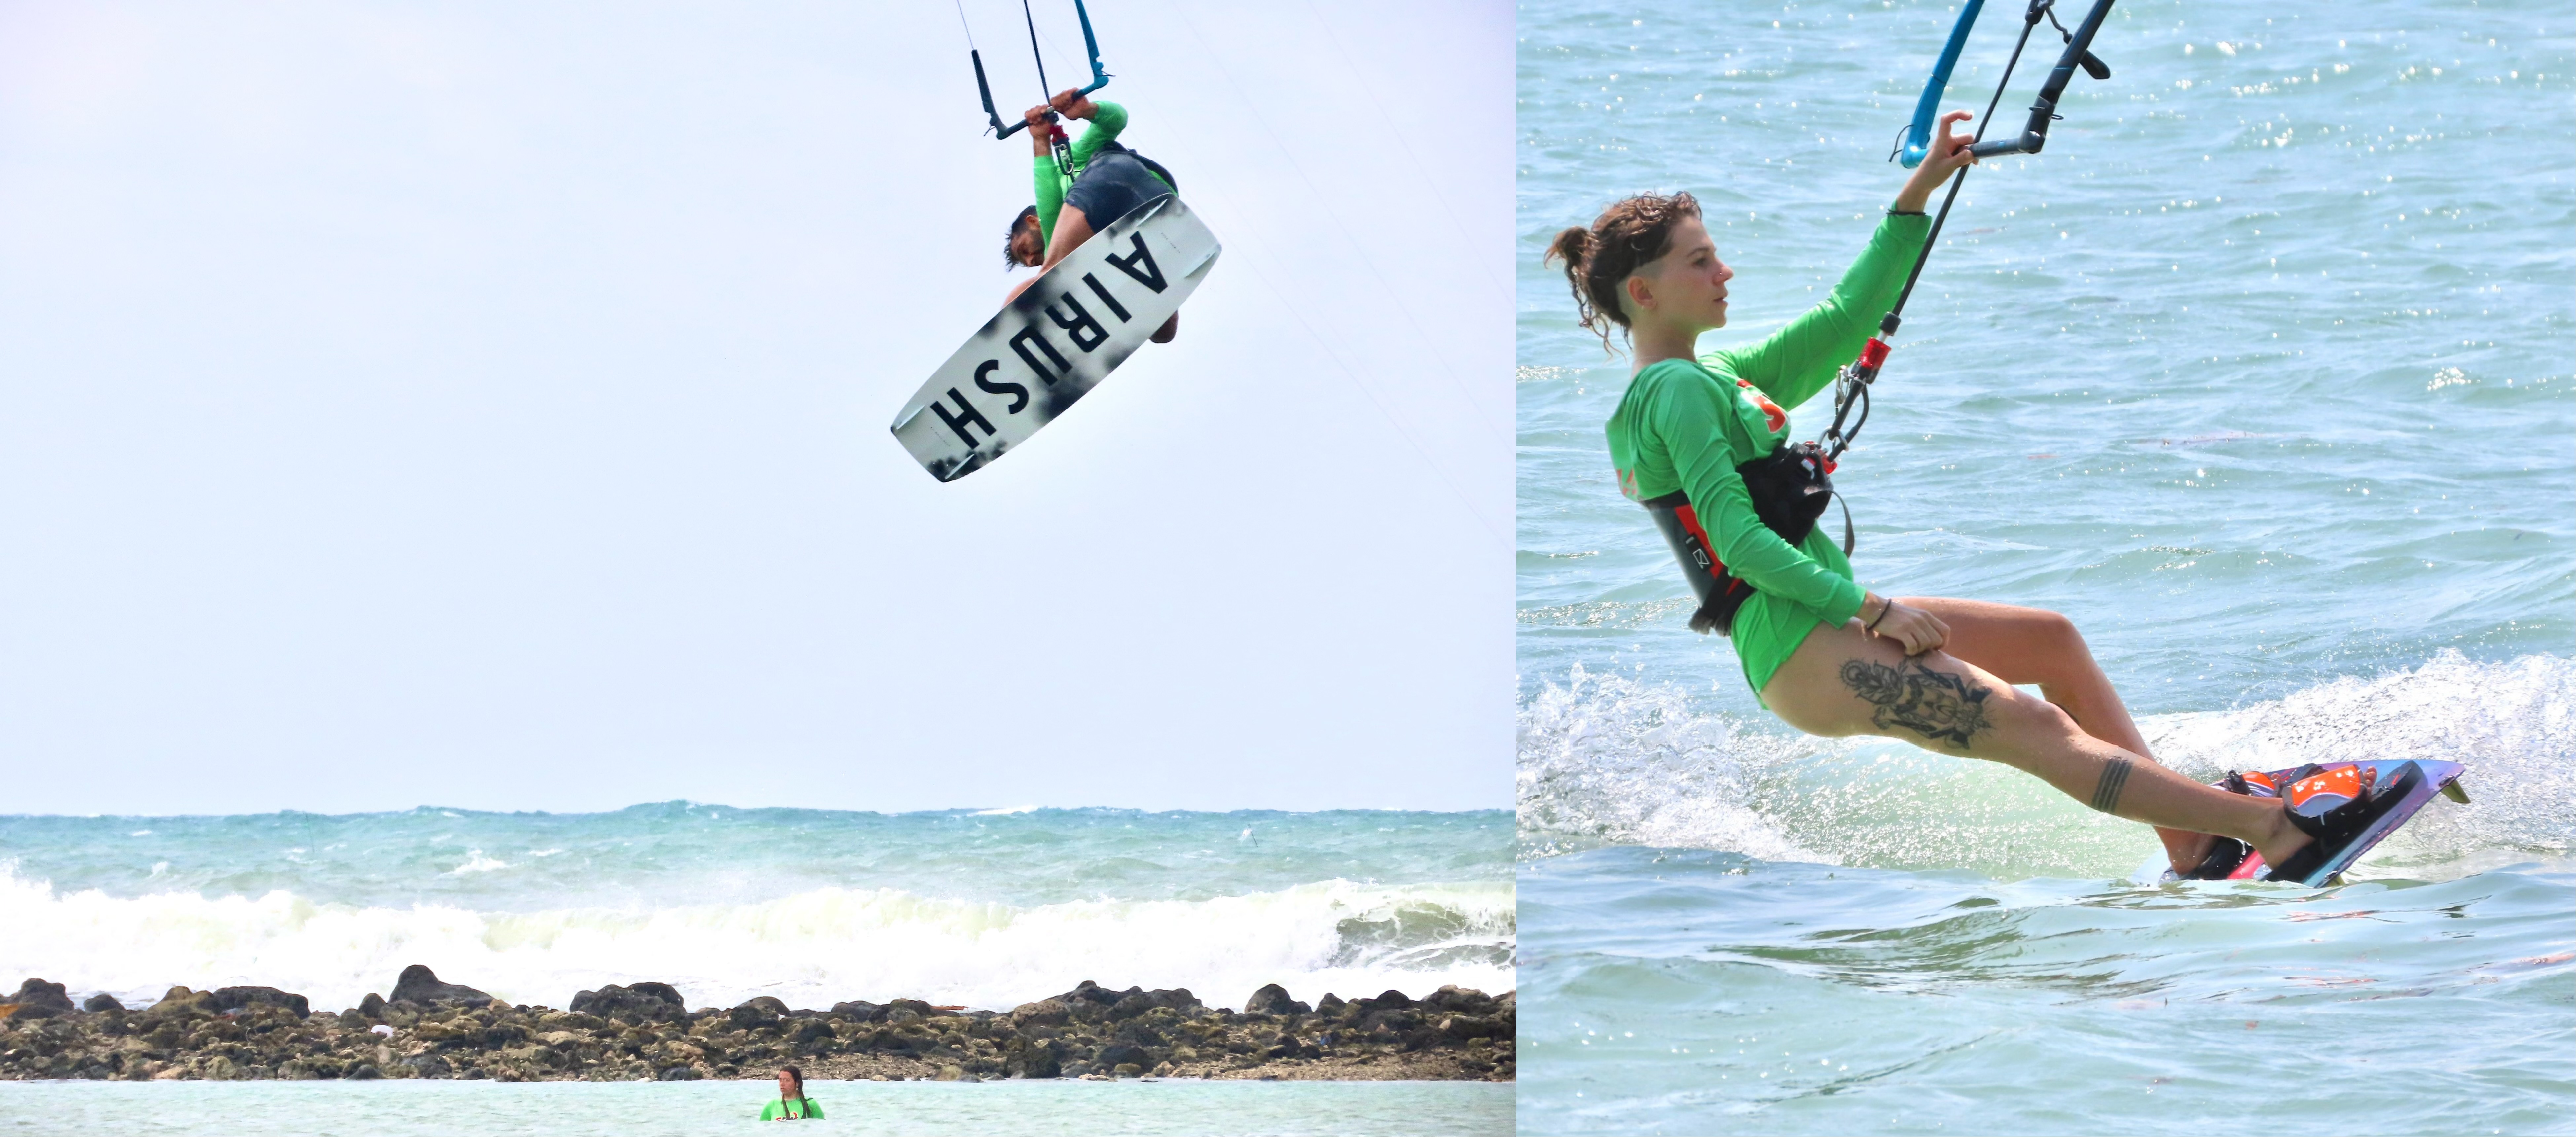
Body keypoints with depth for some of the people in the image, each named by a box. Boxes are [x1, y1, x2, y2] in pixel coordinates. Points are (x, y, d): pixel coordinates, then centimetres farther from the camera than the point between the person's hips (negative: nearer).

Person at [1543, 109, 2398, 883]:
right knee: (2040, 730, -16)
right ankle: (2275, 832, -20)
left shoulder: (1717, 376, 17)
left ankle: (2192, 847, 4)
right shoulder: (1681, 390, -12)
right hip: (1803, 652, -11)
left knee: (2052, 639, 13)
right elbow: (1738, 541, -20)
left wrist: (1917, 195, 13)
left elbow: (1844, 321, 18)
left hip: (1825, 625, 11)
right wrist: (1872, 608, -21)